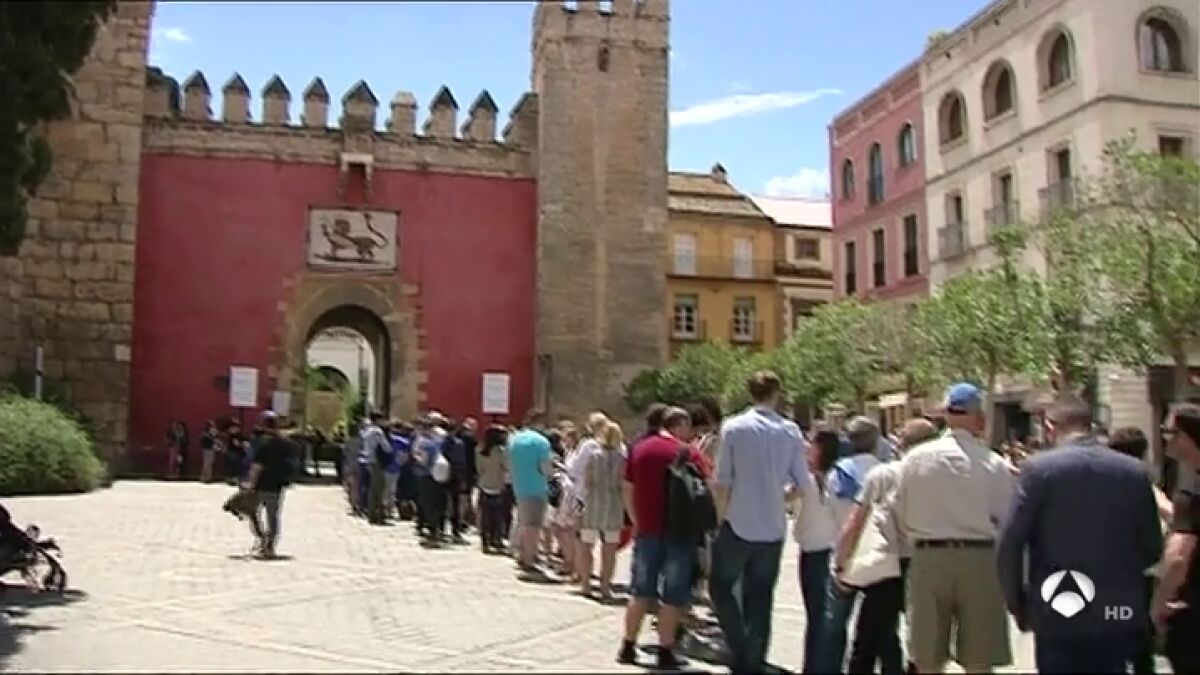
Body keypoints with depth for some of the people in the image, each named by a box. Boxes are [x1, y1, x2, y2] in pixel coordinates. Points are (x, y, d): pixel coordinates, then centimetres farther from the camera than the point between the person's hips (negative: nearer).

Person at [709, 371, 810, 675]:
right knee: (761, 597, 14)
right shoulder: (791, 431, -2)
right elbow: (802, 484, 1)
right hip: (773, 528, 3)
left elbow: (721, 482, -10)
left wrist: (721, 516, 5)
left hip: (738, 525, -3)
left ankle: (742, 651, 2)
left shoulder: (733, 427, -9)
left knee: (721, 586, 14)